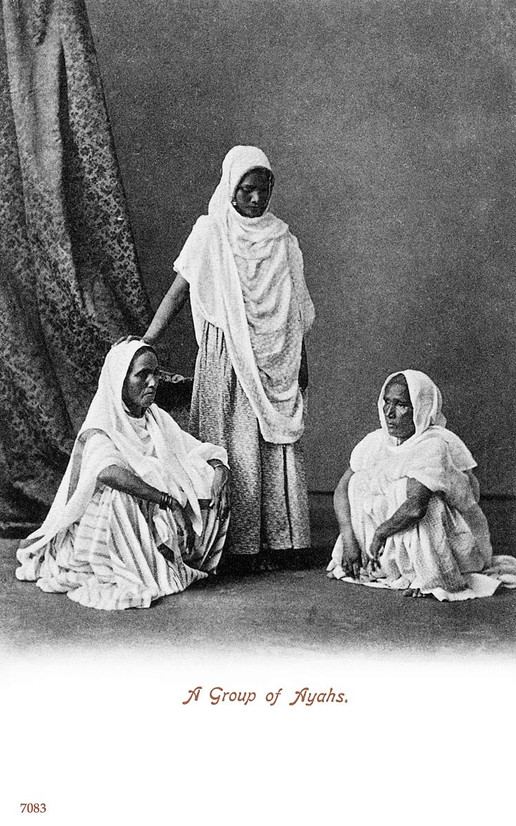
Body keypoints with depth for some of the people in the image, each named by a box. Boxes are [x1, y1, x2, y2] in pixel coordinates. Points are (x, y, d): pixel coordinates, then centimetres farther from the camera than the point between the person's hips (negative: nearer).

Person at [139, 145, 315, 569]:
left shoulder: (282, 238, 10)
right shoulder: (210, 232, 0)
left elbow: (296, 309, 14)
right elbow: (179, 290, -4)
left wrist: (302, 360, 12)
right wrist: (144, 341, -12)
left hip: (275, 359, 4)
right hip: (226, 356, -3)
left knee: (277, 443, 3)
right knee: (232, 444, -2)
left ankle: (272, 540, 11)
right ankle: (233, 544, 6)